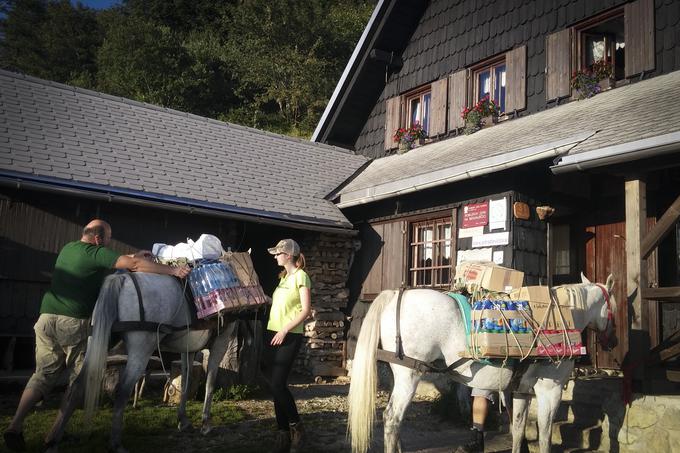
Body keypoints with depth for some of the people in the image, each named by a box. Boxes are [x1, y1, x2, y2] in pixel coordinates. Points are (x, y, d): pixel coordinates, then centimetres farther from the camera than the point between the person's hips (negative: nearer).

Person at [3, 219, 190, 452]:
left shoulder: (68, 248, 18)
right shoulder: (95, 252, -5)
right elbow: (134, 264, -14)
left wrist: (131, 258, 20)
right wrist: (173, 271, -12)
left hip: (46, 317, 7)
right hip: (73, 322, -7)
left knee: (43, 374, 14)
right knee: (78, 377, 7)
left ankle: (15, 425, 3)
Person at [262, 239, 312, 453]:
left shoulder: (301, 276, -8)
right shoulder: (283, 277, 16)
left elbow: (306, 310, -14)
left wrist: (284, 331, -18)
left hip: (288, 337, -8)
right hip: (272, 334, 8)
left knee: (277, 384, -10)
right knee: (274, 385, 7)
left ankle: (296, 427, 8)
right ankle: (284, 432, 16)